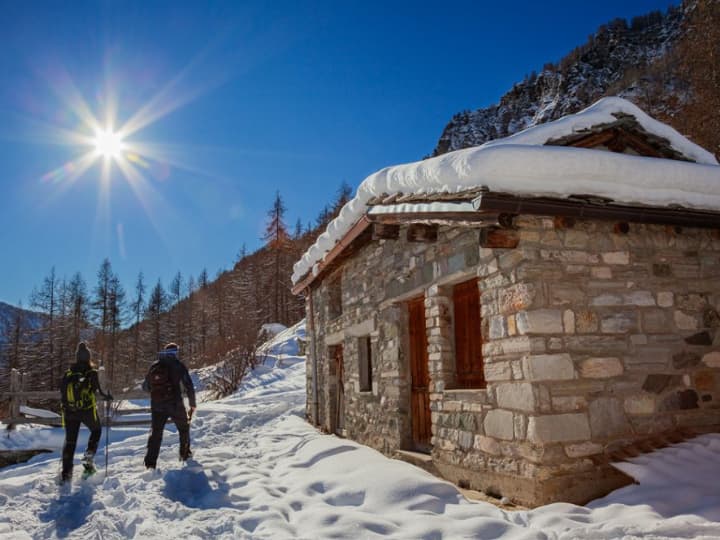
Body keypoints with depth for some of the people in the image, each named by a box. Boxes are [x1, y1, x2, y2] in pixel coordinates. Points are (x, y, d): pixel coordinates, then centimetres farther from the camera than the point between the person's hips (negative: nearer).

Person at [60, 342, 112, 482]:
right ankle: (88, 456, 5)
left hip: (70, 412, 3)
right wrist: (107, 396, 4)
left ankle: (66, 472, 8)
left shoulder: (68, 373, 4)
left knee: (70, 441, 11)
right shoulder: (92, 372, -7)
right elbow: (97, 390, -14)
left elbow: (62, 393, 7)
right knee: (96, 430, 23)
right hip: (88, 410, -3)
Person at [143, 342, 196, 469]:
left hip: (157, 405, 3)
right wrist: (192, 404, 1)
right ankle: (185, 454, 26)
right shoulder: (178, 365, -3)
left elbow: (145, 386, 14)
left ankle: (150, 462, 3)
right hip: (175, 404, -3)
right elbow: (189, 386, -7)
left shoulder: (154, 366, 9)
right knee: (184, 427, 18)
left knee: (156, 432, 11)